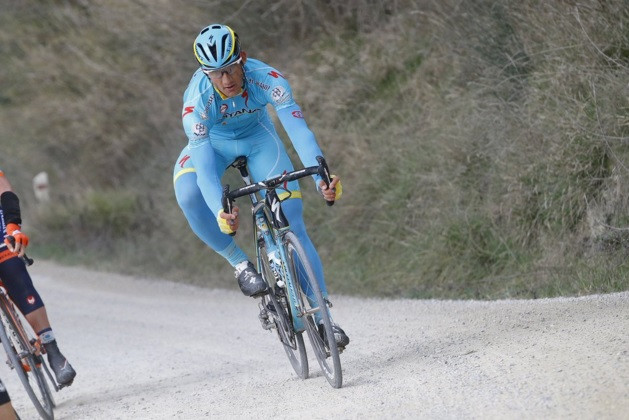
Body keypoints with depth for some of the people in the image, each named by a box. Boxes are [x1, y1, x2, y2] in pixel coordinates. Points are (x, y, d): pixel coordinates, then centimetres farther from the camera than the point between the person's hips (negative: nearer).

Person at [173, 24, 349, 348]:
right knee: (187, 194, -34)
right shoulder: (198, 99, -36)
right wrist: (220, 212, -59)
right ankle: (240, 264, -16)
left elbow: (299, 130, -41)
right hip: (212, 142, -1)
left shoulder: (266, 78, -34)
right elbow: (203, 164, -43)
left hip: (259, 138, 1)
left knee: (292, 222, -12)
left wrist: (321, 179, -57)